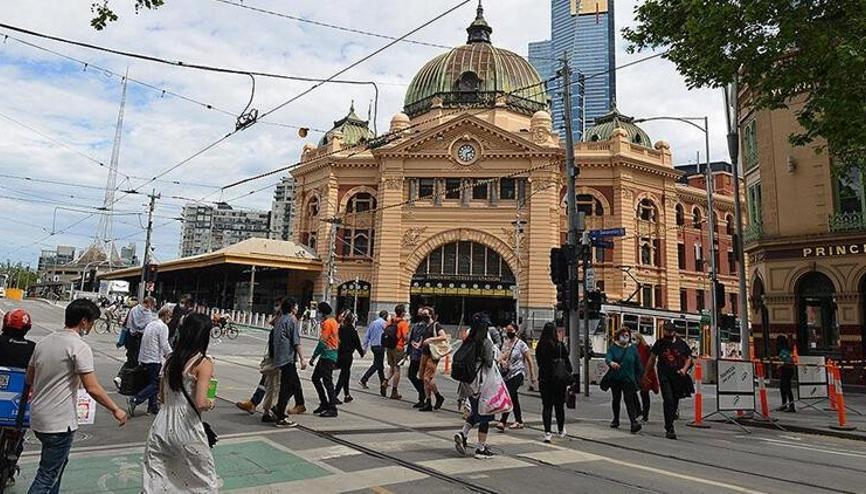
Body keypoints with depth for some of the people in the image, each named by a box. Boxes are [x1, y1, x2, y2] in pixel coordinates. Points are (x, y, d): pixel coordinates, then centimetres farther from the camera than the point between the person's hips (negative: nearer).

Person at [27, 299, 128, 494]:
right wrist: (116, 410, -10)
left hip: (38, 417, 9)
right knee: (47, 476, 1)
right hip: (59, 423, -8)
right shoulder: (80, 347, -17)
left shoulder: (44, 341, 6)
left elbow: (29, 379, 17)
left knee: (58, 462, 26)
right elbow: (92, 388, -20)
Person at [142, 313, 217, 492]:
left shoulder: (171, 358, 5)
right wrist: (211, 404, -1)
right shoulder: (204, 363, -15)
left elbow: (163, 396, 13)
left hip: (162, 426, 6)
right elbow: (201, 403, -21)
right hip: (186, 431, -6)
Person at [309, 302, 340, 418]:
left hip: (328, 356, -10)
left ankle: (332, 409, -3)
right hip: (326, 356, 10)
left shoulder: (327, 323, -15)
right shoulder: (333, 321, 15)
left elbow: (322, 342, -18)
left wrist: (313, 357, -14)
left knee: (327, 382, -7)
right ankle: (324, 404, 20)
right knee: (315, 378, 15)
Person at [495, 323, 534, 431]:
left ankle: (503, 422, -20)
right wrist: (502, 360, -14)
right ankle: (519, 421, 22)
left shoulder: (521, 344, -4)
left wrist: (531, 376, 0)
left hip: (518, 373, -6)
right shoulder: (506, 343, 14)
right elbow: (501, 356, 11)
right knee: (514, 398, 11)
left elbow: (529, 360, -2)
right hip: (507, 374, 6)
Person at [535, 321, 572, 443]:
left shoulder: (539, 347, -3)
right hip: (559, 380, -1)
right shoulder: (560, 346, -11)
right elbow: (566, 362, -6)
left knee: (546, 406, 6)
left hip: (544, 379, 1)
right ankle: (561, 430, 29)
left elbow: (539, 363, 5)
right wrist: (569, 375, 5)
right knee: (559, 405, 14)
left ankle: (547, 433, -1)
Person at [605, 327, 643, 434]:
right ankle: (616, 420, 29)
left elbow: (638, 364, 8)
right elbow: (607, 357, -17)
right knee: (616, 399, 14)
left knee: (629, 400, -11)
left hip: (628, 379, -1)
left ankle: (634, 422, -17)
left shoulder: (633, 348, 4)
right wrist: (611, 363, -40)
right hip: (615, 378, 1)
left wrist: (638, 377, 5)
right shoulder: (613, 347, -1)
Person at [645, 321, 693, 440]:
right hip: (664, 376, -2)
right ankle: (669, 429, -14)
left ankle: (668, 425, 31)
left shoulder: (681, 343, 4)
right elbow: (652, 359, 12)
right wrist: (646, 373, 15)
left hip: (678, 376, 2)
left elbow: (688, 358, 12)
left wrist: (684, 369, -7)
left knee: (675, 401, 11)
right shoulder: (659, 343, 3)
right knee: (668, 400, -15)